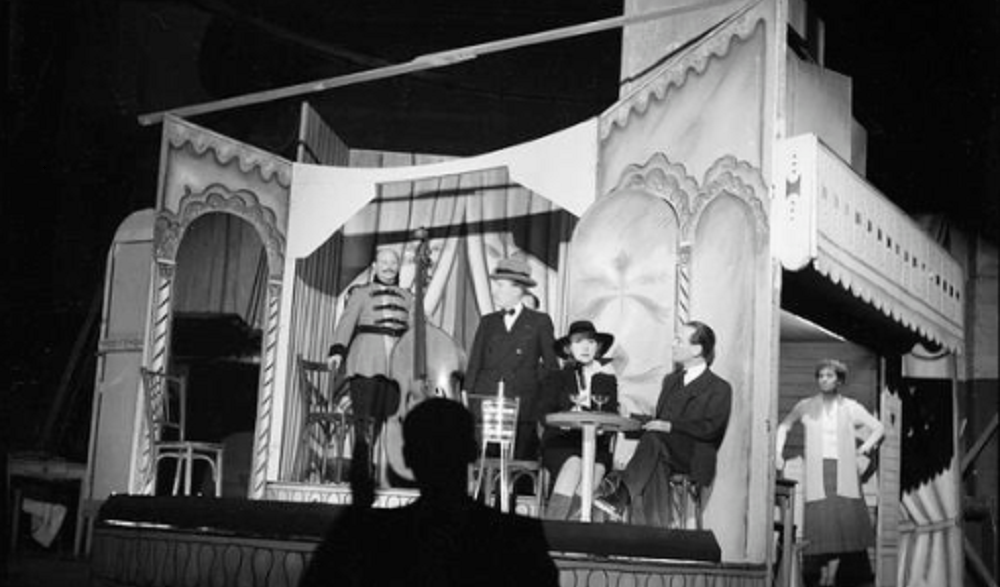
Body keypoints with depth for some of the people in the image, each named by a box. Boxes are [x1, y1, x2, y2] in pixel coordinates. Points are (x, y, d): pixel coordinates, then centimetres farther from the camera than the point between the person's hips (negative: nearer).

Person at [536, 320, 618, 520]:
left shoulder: (607, 379, 21)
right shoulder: (557, 378, 14)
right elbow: (544, 416, 3)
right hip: (560, 442, -1)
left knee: (596, 468, -32)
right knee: (574, 464, -34)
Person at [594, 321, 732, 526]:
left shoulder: (720, 389, 5)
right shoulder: (670, 380, 27)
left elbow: (711, 429, -9)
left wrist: (670, 426, -18)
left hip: (694, 461, -5)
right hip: (664, 455, 5)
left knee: (654, 438, -35)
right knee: (655, 466, -34)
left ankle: (620, 497, -45)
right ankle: (653, 528, -42)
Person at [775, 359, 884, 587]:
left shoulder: (850, 408, 6)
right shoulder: (806, 406, 7)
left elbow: (878, 428, 13)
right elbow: (784, 426, 18)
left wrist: (864, 450, 4)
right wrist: (778, 453, 9)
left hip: (844, 473, 0)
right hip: (817, 472, 0)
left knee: (844, 521, -7)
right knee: (819, 522, -7)